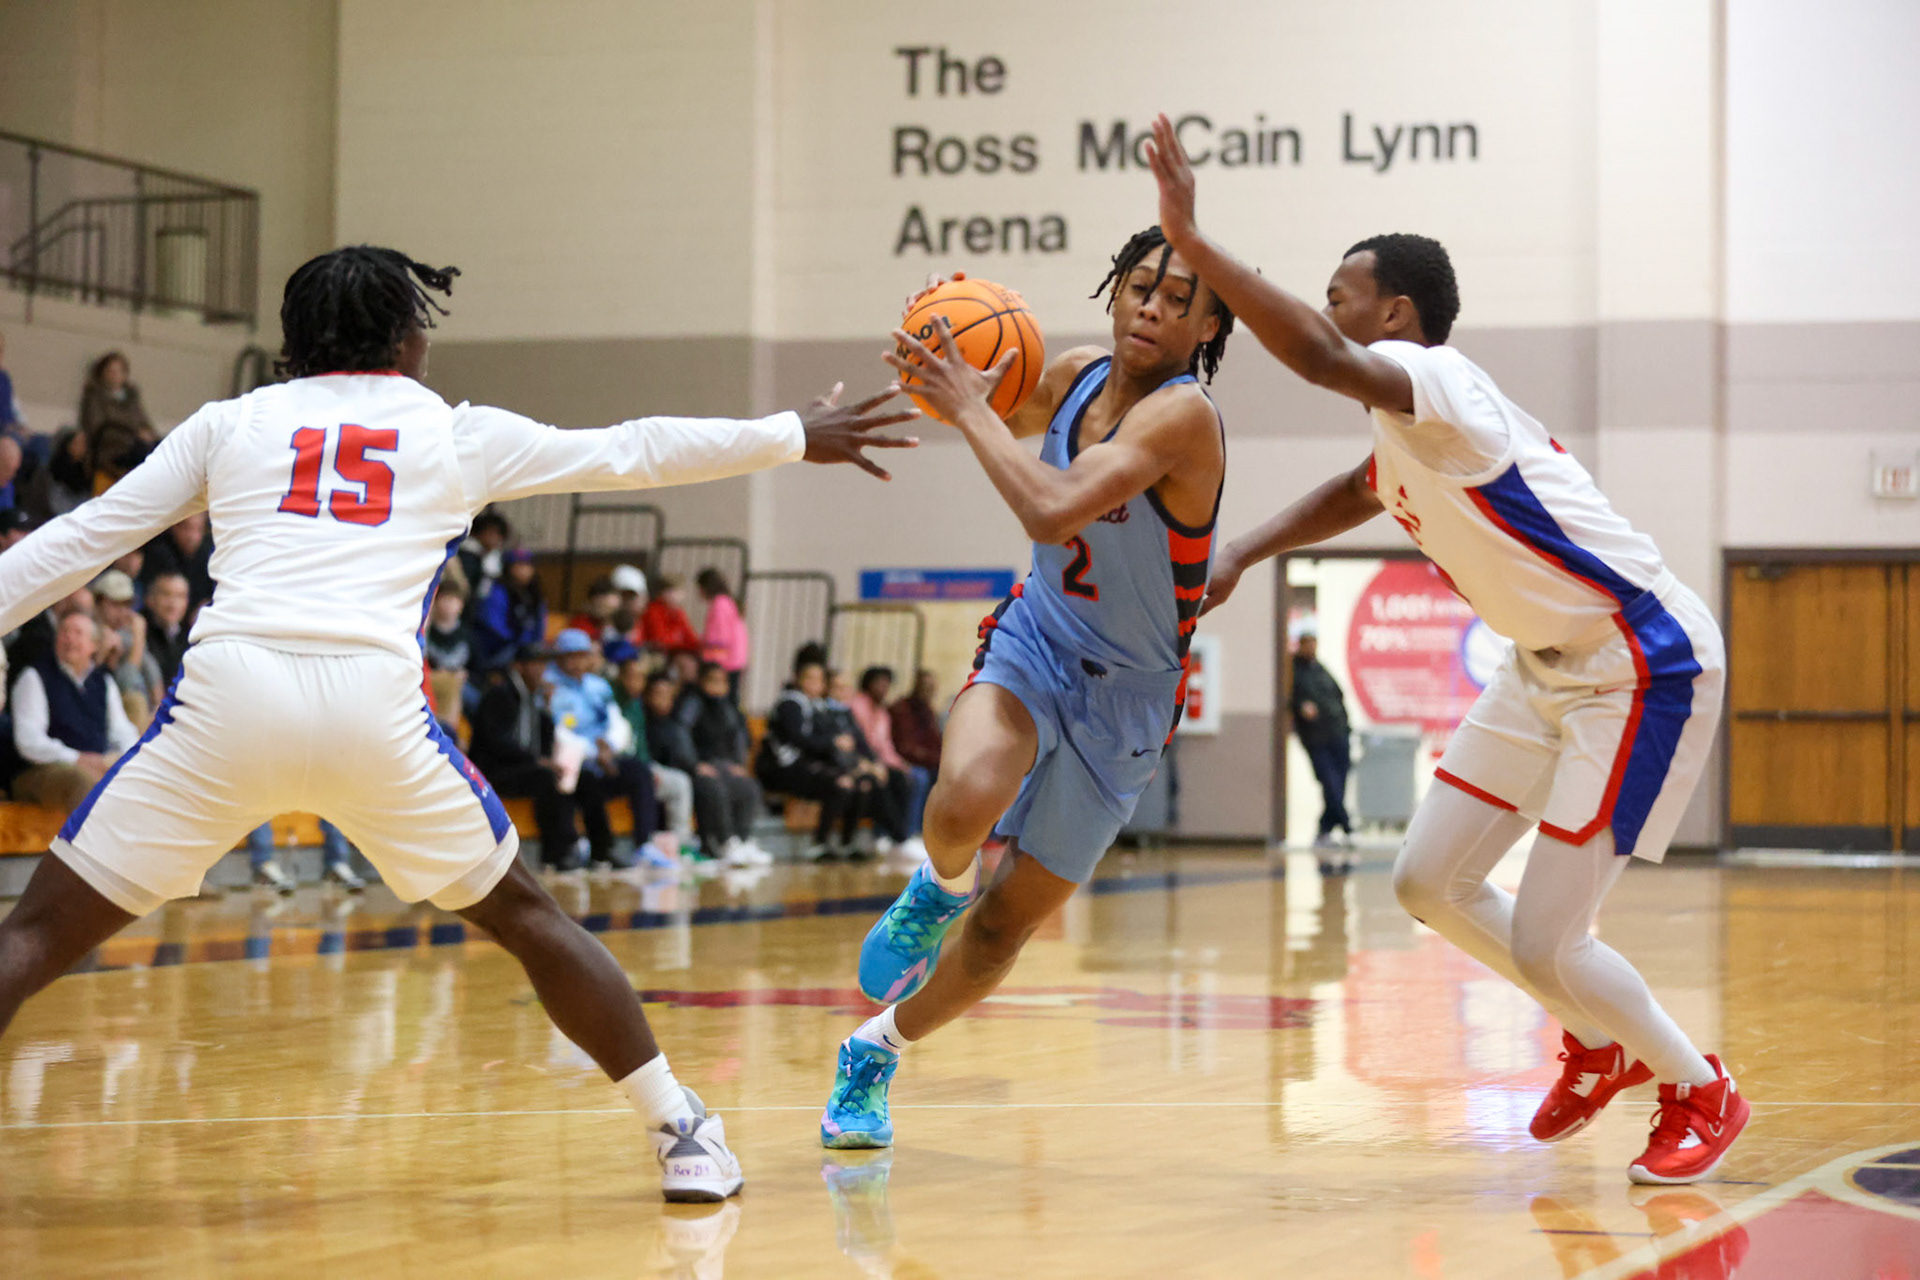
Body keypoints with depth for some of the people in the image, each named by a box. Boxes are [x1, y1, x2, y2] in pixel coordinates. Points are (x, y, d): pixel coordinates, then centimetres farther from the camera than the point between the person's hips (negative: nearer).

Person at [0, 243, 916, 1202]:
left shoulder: (229, 423, 21)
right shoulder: (456, 434, 21)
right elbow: (633, 451, 28)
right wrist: (797, 437, 39)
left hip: (227, 692, 0)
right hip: (374, 702, 0)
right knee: (523, 915, 21)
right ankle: (682, 1133, 23)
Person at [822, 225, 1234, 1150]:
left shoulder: (1183, 415, -25)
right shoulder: (1077, 376, -4)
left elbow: (1052, 511, -38)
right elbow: (1006, 423, 21)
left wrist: (967, 408, -27)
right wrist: (946, 383, -1)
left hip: (1122, 699, -3)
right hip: (1033, 642, 3)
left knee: (1007, 925, 6)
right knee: (965, 801, -32)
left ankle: (877, 1049, 31)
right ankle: (941, 888, 3)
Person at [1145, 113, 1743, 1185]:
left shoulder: (1440, 383, -22)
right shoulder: (1407, 431, 8)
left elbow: (1322, 359, -43)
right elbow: (1361, 492, 32)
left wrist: (1192, 240, -46)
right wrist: (1242, 556, 21)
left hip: (1647, 667, -10)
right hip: (1551, 665, 10)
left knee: (1544, 940, -9)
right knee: (1432, 883, 11)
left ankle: (1702, 1093, 16)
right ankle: (1599, 1043, 31)